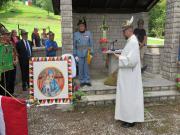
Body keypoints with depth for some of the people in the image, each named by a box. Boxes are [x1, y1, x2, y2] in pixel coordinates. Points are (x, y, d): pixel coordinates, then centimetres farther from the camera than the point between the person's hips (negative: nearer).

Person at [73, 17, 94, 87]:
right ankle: (82, 81, 15)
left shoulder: (89, 33, 5)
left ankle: (87, 80, 13)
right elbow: (74, 45, 5)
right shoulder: (75, 34, 5)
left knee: (87, 68, 2)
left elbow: (91, 44, 6)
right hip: (79, 54, 0)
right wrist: (75, 55, -1)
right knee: (80, 68, 4)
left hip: (87, 54, 0)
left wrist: (91, 53, -2)